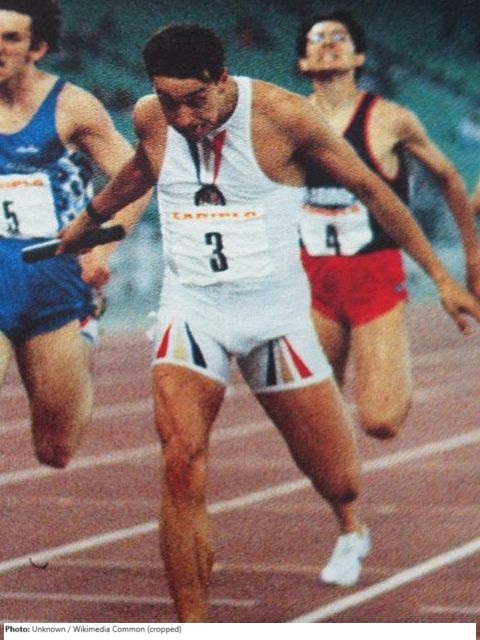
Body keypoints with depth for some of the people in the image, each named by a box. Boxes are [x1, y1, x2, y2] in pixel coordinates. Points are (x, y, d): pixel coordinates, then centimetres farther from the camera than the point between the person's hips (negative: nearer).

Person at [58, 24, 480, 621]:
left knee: (339, 483, 2)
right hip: (191, 309, 2)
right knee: (181, 464, -21)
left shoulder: (283, 116, -13)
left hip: (275, 310, -1)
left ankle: (349, 523, 42)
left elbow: (371, 189, -2)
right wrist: (86, 221, 41)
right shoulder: (150, 120, -3)